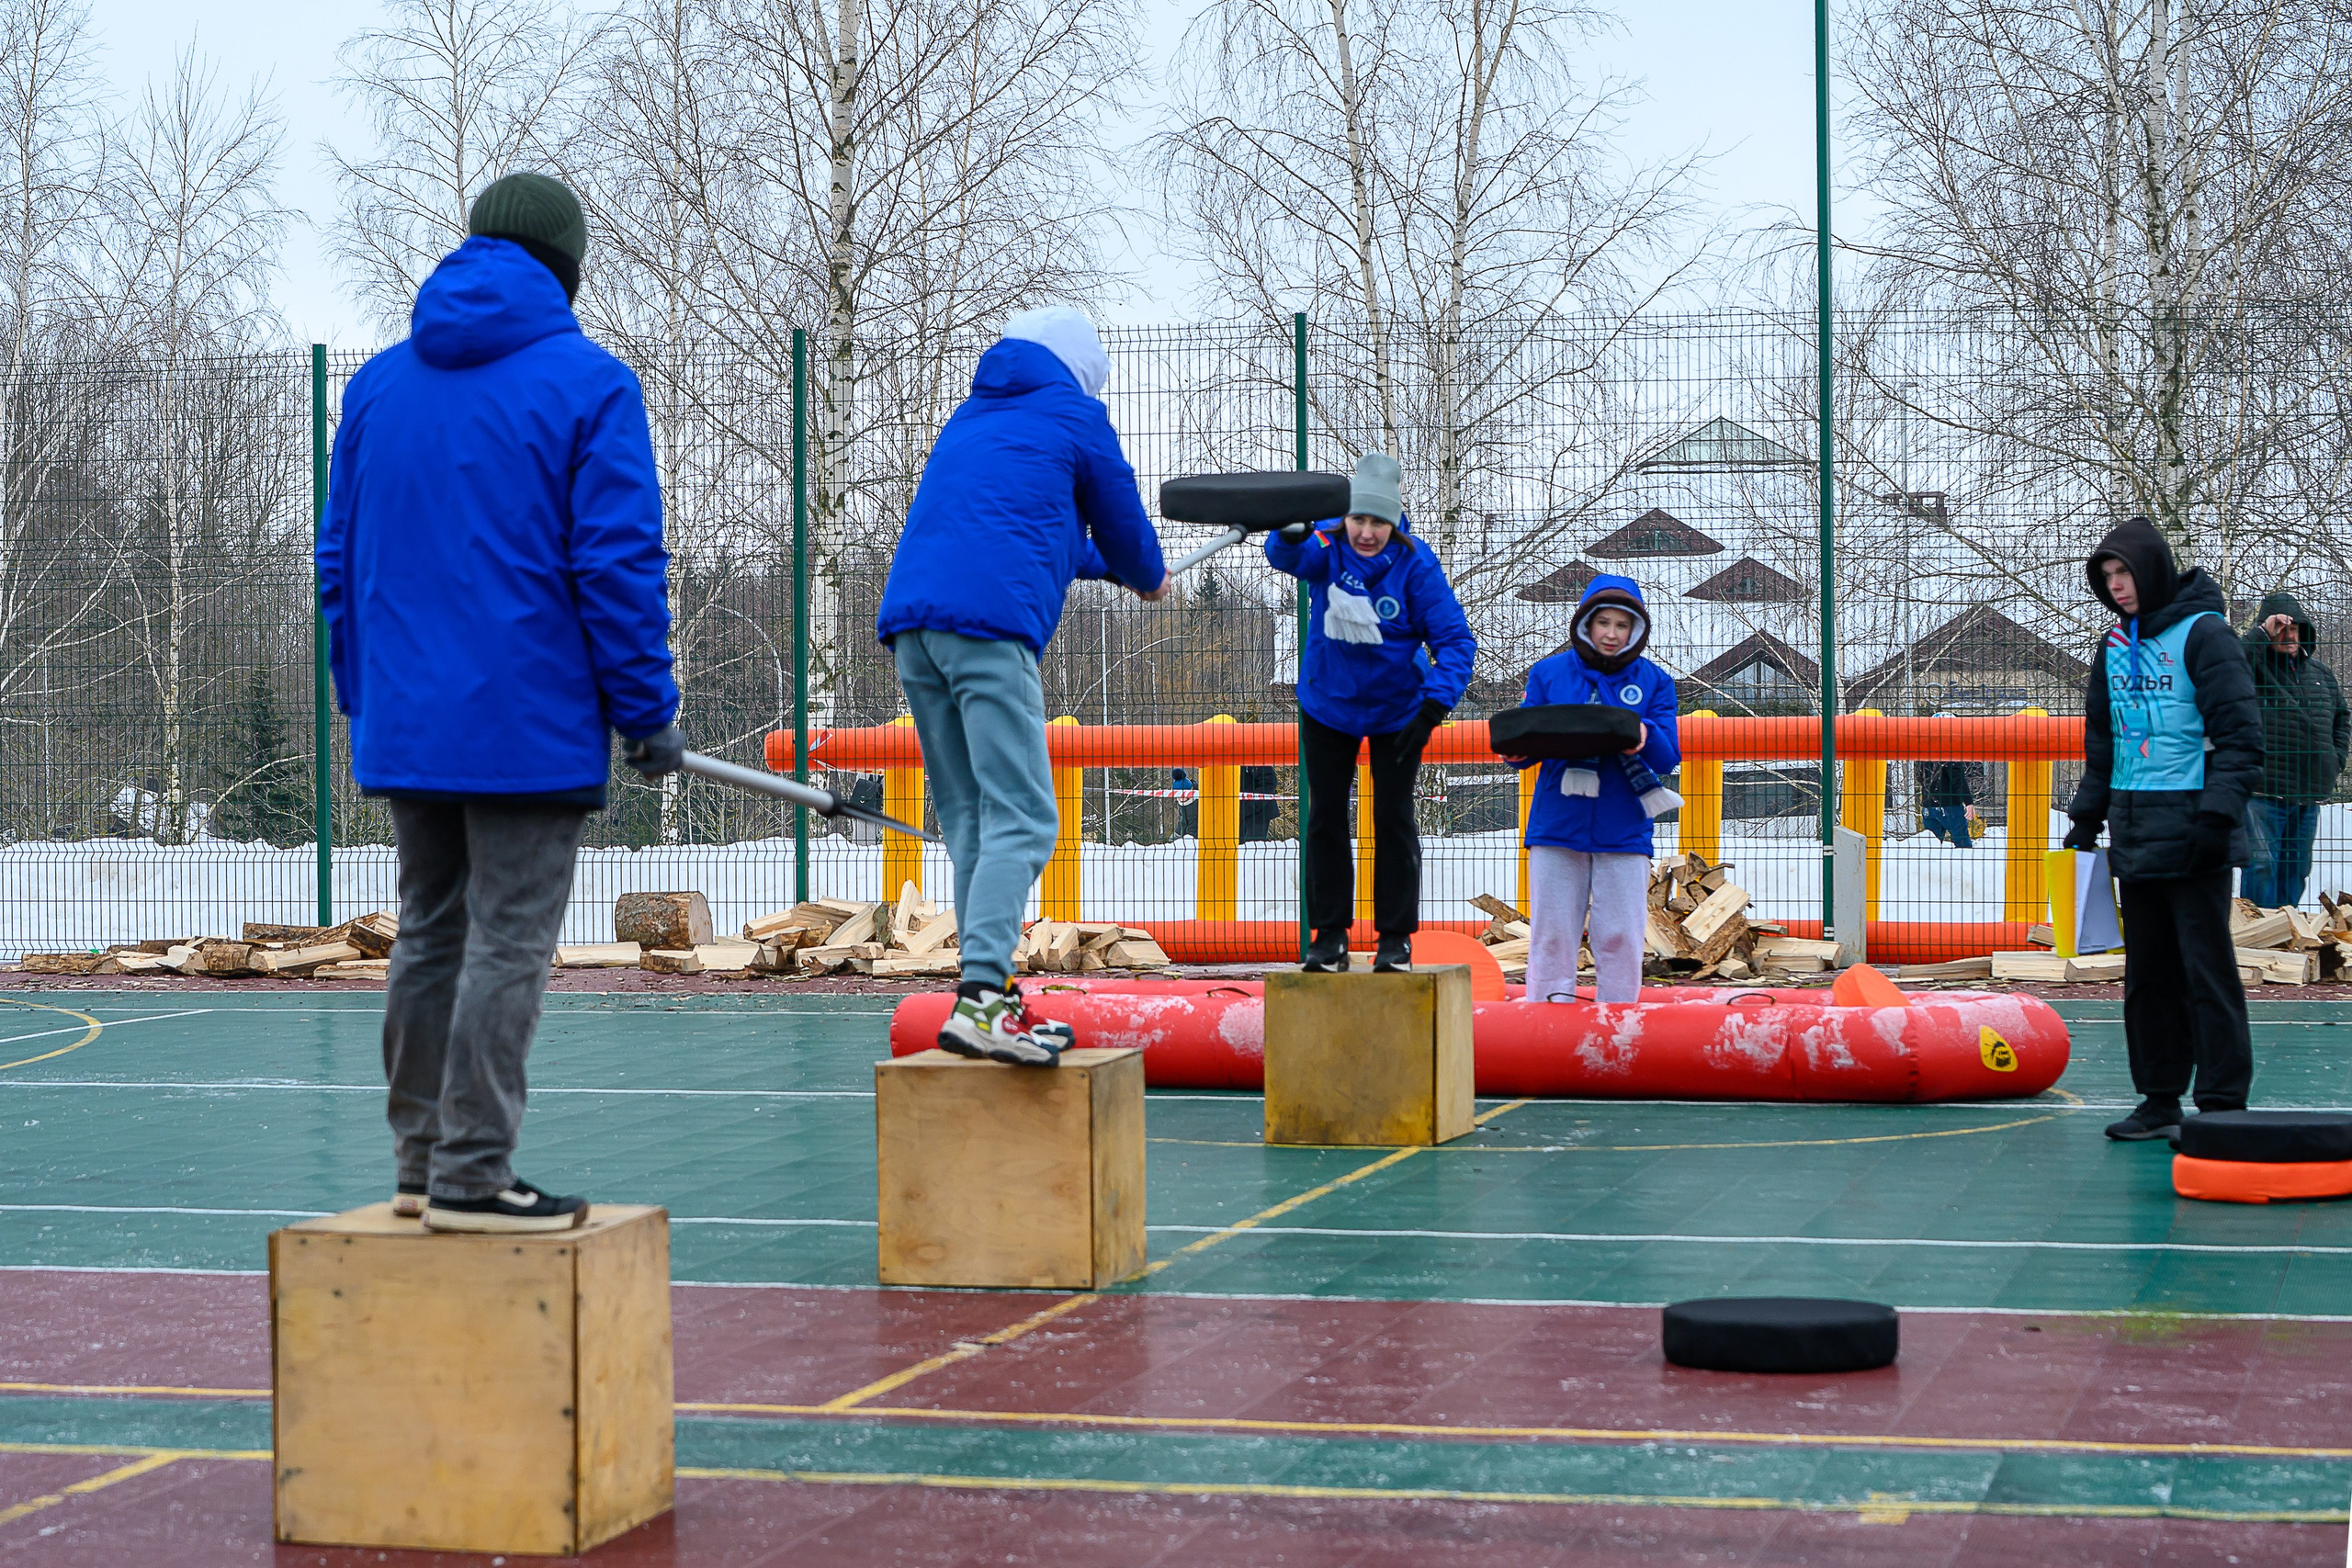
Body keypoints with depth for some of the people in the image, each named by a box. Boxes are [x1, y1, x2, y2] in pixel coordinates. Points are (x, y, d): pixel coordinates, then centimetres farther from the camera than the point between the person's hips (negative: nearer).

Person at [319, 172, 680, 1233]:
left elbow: (339, 559, 15)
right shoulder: (588, 385, -7)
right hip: (528, 726, -6)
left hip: (404, 724, 6)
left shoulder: (377, 385, 12)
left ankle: (422, 1162, 20)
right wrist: (647, 710, -5)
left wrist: (364, 700, 22)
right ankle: (470, 1176, -3)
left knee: (429, 936, 14)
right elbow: (619, 562, -12)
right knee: (507, 944, -3)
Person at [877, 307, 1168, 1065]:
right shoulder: (1075, 416, 10)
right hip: (990, 621, -7)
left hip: (910, 618, 7)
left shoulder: (971, 418, 31)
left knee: (969, 817, 11)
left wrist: (1117, 568, 57)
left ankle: (991, 997, 7)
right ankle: (979, 997, -28)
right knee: (1020, 819, -13)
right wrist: (1147, 578, 41)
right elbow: (1120, 525, 19)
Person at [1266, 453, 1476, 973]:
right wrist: (1292, 532, -64)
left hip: (1396, 710, -2)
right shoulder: (1329, 548, -18)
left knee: (1393, 819, 2)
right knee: (1325, 817, 7)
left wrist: (1433, 706, -34)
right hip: (1327, 705, 2)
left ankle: (1396, 937, 12)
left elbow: (1455, 639, -22)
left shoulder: (1415, 563, -21)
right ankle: (1329, 936, 17)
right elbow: (1287, 556, -40)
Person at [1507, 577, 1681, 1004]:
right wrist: (1516, 752, -17)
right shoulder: (1548, 673, 9)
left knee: (1620, 939, 0)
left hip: (1624, 831, 0)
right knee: (1551, 937, 0)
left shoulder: (1654, 681, 7)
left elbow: (1668, 759, -1)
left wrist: (1645, 738, -23)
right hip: (1557, 825, 0)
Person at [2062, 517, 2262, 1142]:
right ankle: (2159, 1100, 16)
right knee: (2148, 971, 10)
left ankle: (2223, 1106, -3)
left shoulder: (2202, 634, -6)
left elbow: (2239, 733, -11)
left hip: (2192, 835, -7)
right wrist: (2088, 814, 19)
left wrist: (2218, 813, -18)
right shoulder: (2115, 648, 15)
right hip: (2135, 835, 7)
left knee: (2206, 969, -6)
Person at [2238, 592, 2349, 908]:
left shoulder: (2319, 672, 17)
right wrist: (2263, 633, -24)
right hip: (2263, 792, -6)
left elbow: (2342, 716, 28)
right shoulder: (2254, 665, -2)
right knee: (2262, 865, -12)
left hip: (2308, 796, 6)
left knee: (2296, 868, 12)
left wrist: (2337, 758, 14)